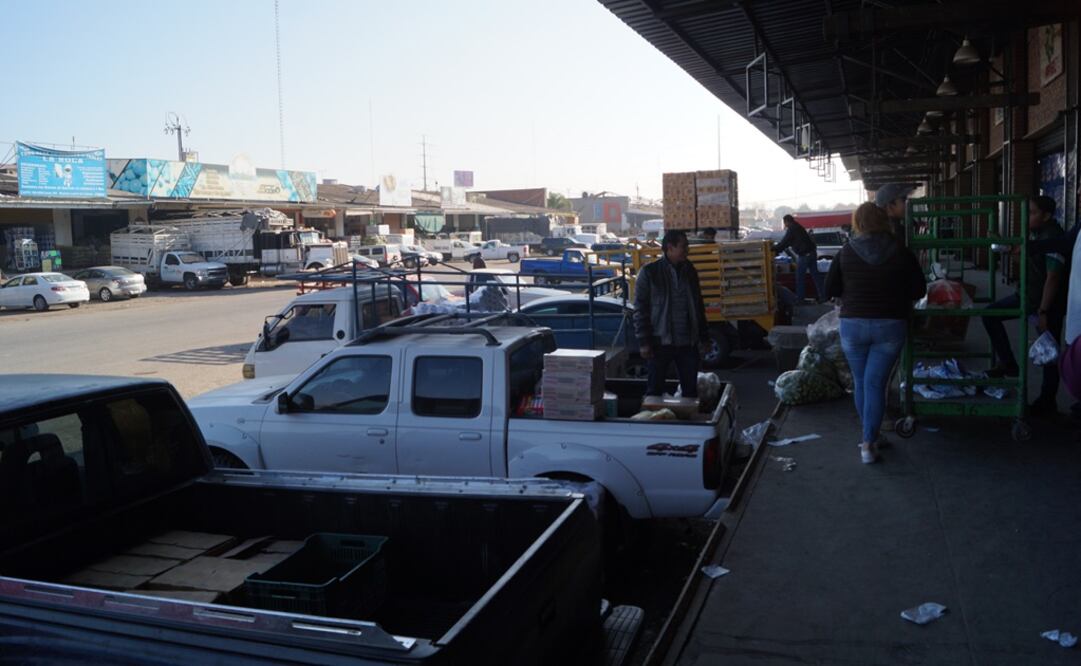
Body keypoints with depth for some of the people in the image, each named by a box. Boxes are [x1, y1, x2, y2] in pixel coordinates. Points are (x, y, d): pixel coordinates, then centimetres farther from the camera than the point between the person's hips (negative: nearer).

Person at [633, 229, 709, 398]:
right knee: (655, 390, 5)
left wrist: (703, 336, 13)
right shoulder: (649, 272, -7)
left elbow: (698, 306, 15)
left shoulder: (689, 270, 9)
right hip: (660, 342, -4)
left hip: (688, 342, 4)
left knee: (691, 390, 9)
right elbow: (640, 309, -7)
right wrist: (643, 341, -12)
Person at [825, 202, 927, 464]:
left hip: (852, 325, 1)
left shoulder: (846, 253, -4)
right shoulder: (901, 253, -4)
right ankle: (869, 443, -2)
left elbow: (830, 290, 0)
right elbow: (919, 290, 2)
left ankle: (871, 435, 27)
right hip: (890, 326, 0)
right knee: (875, 383, 2)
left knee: (860, 382, 15)